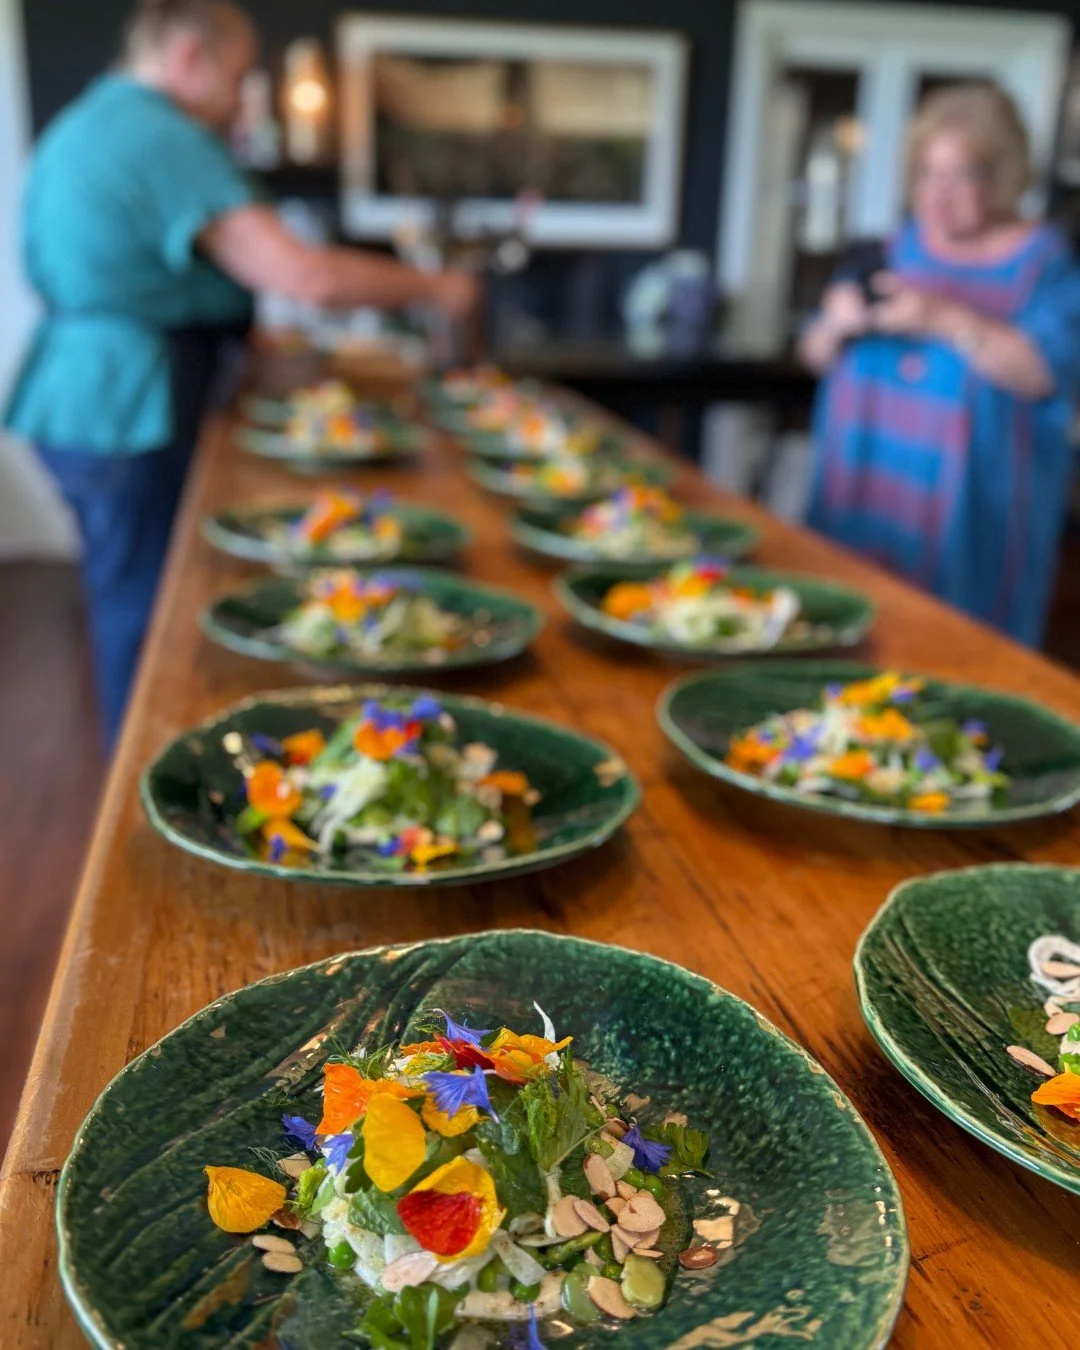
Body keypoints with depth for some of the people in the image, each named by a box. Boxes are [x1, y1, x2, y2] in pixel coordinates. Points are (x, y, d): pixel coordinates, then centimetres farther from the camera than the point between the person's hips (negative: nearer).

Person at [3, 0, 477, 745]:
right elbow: (306, 276, -23)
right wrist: (432, 287, -10)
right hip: (133, 411, -10)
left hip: (71, 400, 10)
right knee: (146, 618, -1)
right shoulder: (169, 141, -16)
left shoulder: (80, 126, 17)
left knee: (125, 606, 18)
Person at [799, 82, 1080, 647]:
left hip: (965, 509, -4)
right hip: (862, 500, 4)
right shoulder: (898, 247, 13)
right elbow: (815, 356, 15)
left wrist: (946, 321, -23)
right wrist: (836, 327, -9)